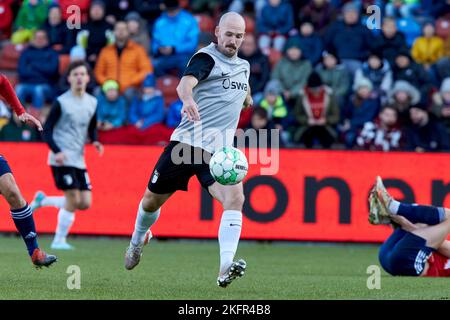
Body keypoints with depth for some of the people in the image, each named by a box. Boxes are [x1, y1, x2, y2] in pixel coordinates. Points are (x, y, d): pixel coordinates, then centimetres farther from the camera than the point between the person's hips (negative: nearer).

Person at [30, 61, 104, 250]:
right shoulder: (61, 102, -7)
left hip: (79, 160, 6)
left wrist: (95, 141, 0)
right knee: (73, 199, -13)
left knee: (85, 203, 1)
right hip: (62, 159, -6)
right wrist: (57, 151, -20)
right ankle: (59, 240, 2)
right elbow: (46, 130, -6)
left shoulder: (92, 103, 10)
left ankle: (43, 200, 20)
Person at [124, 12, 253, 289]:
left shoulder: (243, 66, 13)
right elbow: (186, 83, -32)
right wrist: (188, 100, -49)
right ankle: (138, 241, 44)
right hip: (186, 142, -4)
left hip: (219, 151, 4)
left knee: (235, 198, -23)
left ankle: (226, 269, -31)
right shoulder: (207, 58, -8)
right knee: (152, 200, 10)